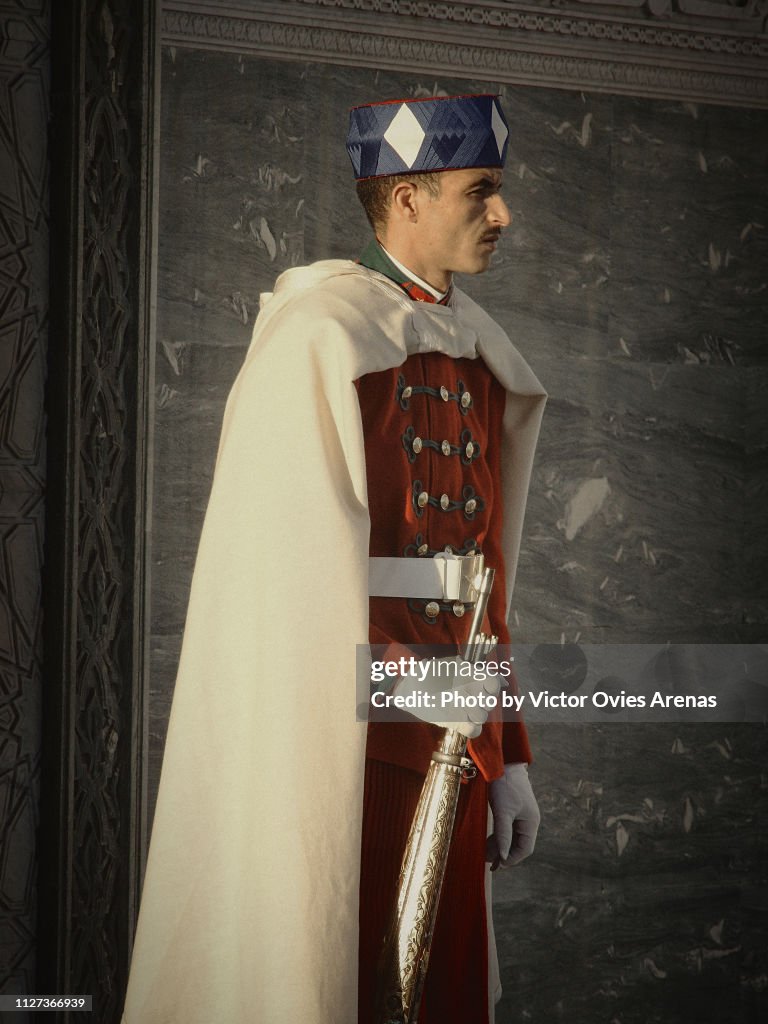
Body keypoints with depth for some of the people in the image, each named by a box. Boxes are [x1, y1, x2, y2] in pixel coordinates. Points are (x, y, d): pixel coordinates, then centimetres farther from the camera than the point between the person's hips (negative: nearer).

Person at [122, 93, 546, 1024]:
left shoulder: (478, 352, 13)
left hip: (445, 739, 7)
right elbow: (285, 572, -14)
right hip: (338, 736, -7)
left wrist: (505, 754, 12)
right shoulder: (321, 334, -10)